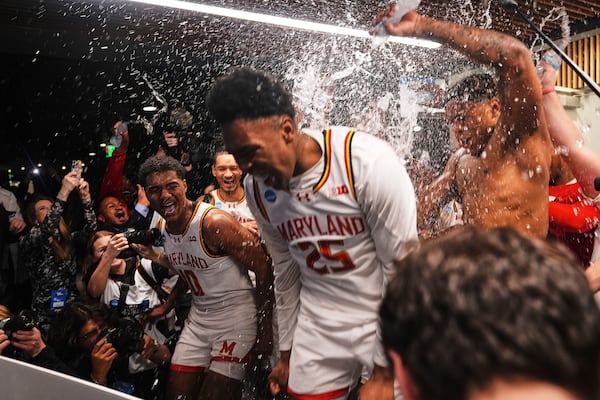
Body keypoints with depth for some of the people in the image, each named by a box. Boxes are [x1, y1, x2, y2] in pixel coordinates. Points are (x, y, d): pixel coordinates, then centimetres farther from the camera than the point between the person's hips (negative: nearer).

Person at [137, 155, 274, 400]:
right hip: (198, 318, 7)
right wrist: (154, 256, 2)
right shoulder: (162, 227, 1)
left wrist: (265, 329, -16)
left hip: (235, 316, -7)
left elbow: (264, 269, -21)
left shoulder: (214, 222, -23)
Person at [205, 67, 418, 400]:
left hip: (391, 322, -3)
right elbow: (285, 273, 8)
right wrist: (287, 352, 15)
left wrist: (385, 371, -12)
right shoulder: (257, 188, -5)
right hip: (319, 333, 4)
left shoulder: (368, 162, -22)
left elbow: (402, 269, -17)